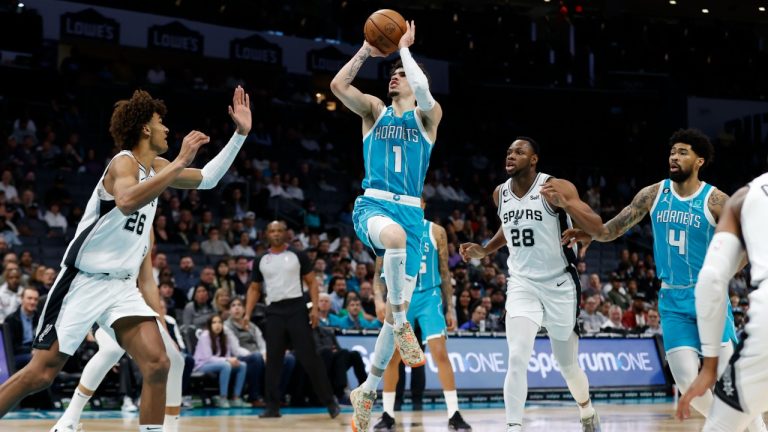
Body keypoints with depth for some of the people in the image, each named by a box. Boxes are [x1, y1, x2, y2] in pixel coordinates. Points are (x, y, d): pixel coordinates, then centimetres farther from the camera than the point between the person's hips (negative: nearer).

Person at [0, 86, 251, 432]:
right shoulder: (124, 162, -15)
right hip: (82, 282, -7)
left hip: (122, 286, 7)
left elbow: (207, 179, 23)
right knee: (40, 375, -6)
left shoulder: (155, 167, 10)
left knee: (157, 364, -12)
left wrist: (240, 134, 15)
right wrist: (180, 162, -36)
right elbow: (127, 201, -38)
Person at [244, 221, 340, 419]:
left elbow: (312, 282, 4)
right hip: (274, 311, 3)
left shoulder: (298, 255, 2)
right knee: (273, 360, 3)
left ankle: (329, 400, 3)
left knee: (309, 357, -5)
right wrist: (248, 313, 4)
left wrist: (315, 308, -8)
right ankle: (273, 406, 9)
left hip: (296, 308, -3)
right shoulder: (260, 260, 10)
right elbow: (254, 288, 16)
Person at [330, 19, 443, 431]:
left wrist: (404, 48, -7)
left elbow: (424, 92, -16)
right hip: (372, 205, -1)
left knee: (400, 305, 1)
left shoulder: (427, 115, 8)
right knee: (395, 235, -40)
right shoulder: (375, 110, 12)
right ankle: (400, 323, -24)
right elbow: (337, 85, -4)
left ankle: (367, 390, 15)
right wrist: (367, 50, -6)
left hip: (410, 213, 1)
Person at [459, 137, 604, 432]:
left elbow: (597, 228, -20)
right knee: (517, 359, -18)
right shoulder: (500, 194, 3)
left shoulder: (556, 187, -14)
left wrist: (564, 203, -35)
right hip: (521, 284, 3)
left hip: (559, 285, -3)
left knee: (567, 365, 13)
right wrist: (484, 251, 9)